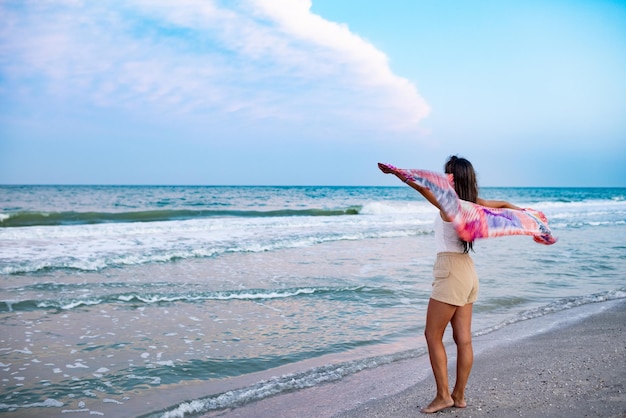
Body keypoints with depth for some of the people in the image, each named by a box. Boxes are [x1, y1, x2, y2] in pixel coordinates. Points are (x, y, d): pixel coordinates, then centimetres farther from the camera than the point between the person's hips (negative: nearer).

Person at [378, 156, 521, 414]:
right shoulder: (472, 203, 10)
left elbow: (423, 187, -29)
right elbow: (504, 205, 24)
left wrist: (395, 172, -37)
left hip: (451, 272, -8)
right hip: (467, 271, 8)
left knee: (433, 336, 1)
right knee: (463, 339, 10)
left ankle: (443, 395, 3)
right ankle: (459, 395, 18)